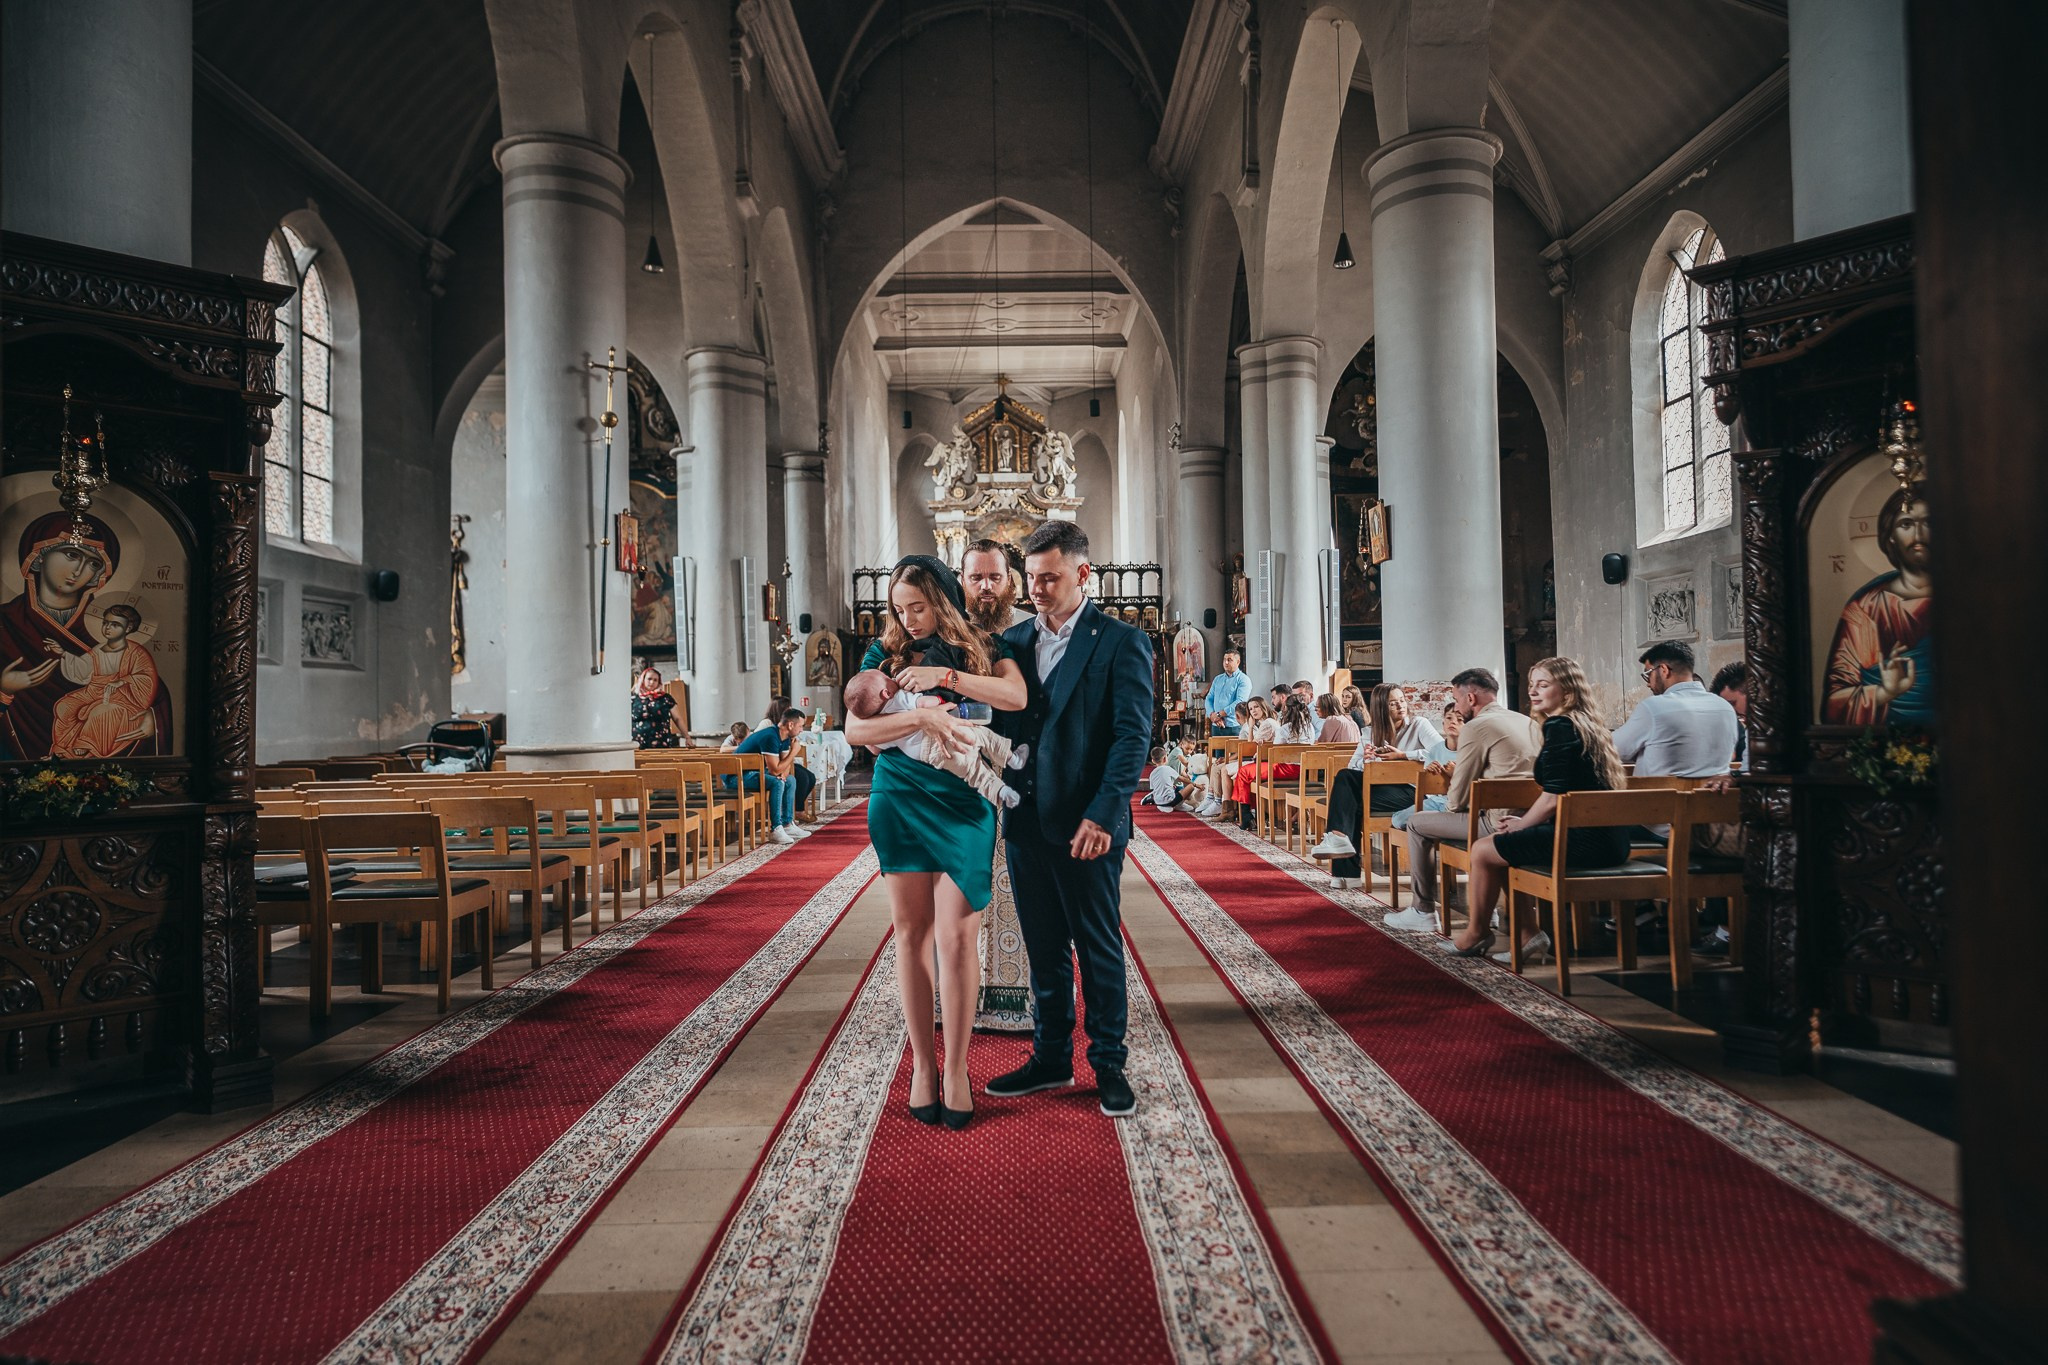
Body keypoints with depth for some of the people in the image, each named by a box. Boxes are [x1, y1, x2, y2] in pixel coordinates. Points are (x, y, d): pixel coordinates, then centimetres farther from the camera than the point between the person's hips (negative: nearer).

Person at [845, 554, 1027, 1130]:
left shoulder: (983, 649, 4)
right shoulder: (886, 653, 4)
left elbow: (1017, 696, -15)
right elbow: (854, 729, -6)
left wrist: (944, 677, -19)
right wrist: (921, 717, -20)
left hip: (964, 806, -1)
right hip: (899, 801, 1)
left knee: (955, 937, -5)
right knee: (911, 933, 6)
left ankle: (956, 1068, 9)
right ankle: (922, 1063, 19)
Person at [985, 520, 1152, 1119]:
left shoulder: (1121, 642, -5)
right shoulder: (1014, 641, 11)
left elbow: (1133, 734, -12)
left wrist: (1101, 815, -19)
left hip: (1086, 824, -5)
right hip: (1025, 820, 5)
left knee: (1099, 948, 8)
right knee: (1044, 949, 15)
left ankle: (1108, 1064, 22)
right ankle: (1051, 1058, 29)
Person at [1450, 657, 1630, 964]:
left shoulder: (1559, 726, -13)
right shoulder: (1588, 725, 17)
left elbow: (1554, 797, -18)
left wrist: (1518, 825, -1)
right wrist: (1522, 821, 15)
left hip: (1585, 840, -10)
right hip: (1605, 837, 10)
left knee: (1483, 850, -1)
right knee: (1502, 846, 18)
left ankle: (1477, 933, 19)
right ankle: (1528, 933, 15)